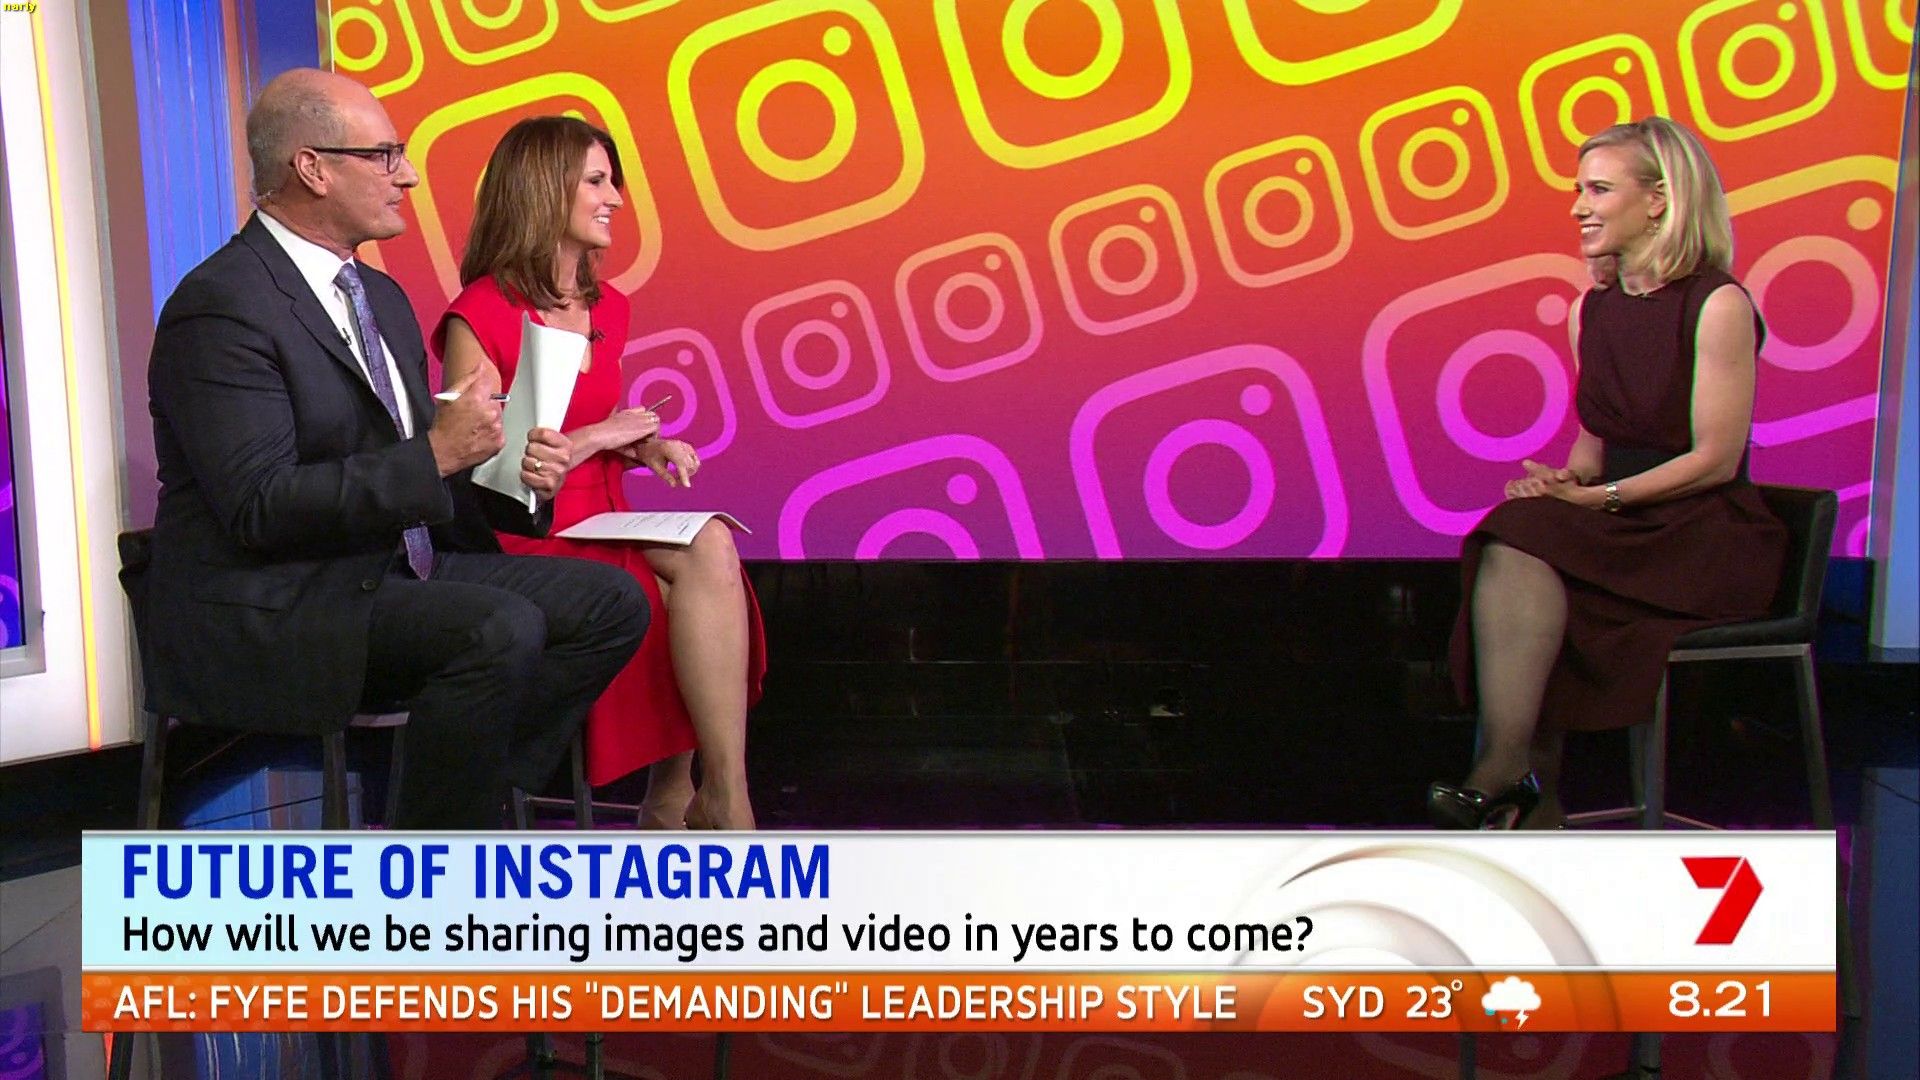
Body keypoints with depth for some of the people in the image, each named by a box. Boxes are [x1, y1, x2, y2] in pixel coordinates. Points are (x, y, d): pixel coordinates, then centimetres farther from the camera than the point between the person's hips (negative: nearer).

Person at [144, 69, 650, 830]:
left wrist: (511, 474, -2)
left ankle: (476, 796, -2)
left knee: (610, 602, -3)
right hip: (268, 610, -9)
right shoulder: (222, 305, -14)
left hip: (396, 568, 9)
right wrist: (435, 455, -23)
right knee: (502, 630, -30)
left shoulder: (381, 297, 15)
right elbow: (260, 506, -22)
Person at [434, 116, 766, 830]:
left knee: (709, 546, -26)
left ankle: (672, 800, -17)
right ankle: (727, 803, -22)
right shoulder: (477, 320, -8)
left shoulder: (607, 309, 15)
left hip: (608, 527, 7)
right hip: (527, 543, -6)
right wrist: (593, 437, -11)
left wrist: (645, 447, 3)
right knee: (703, 562, -28)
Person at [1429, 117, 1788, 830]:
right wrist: (1565, 484, -7)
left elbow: (1716, 459, -13)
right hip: (1622, 527, 6)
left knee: (1524, 539, -30)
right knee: (1512, 544, -26)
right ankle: (1532, 799, -24)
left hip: (1709, 536, -6)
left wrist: (1600, 498, -21)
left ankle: (1502, 774, -24)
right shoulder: (1593, 308, 12)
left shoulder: (1718, 305, -9)